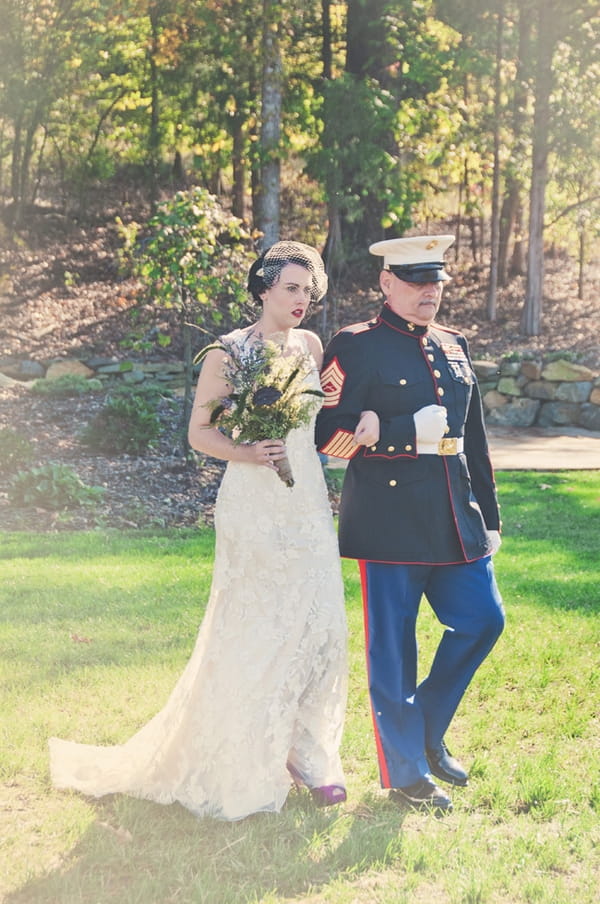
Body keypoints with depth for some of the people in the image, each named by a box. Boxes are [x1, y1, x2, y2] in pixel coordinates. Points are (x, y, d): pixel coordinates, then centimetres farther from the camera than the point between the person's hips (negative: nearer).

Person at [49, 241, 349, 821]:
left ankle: (307, 756, 14)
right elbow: (199, 431, -5)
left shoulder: (310, 346, 10)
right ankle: (244, 766, 10)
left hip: (307, 505, 5)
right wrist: (244, 452, -21)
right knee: (254, 633, -4)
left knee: (316, 626, 1)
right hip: (253, 507, -5)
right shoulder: (228, 353, -6)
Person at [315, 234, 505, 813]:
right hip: (389, 521, -6)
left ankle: (427, 731, 28)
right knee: (393, 648, 2)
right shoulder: (356, 348, -5)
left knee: (482, 620, 8)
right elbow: (327, 434, -11)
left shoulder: (454, 348, 15)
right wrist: (409, 434, -20)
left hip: (455, 521, 7)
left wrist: (489, 517, 18)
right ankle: (406, 773, 16)